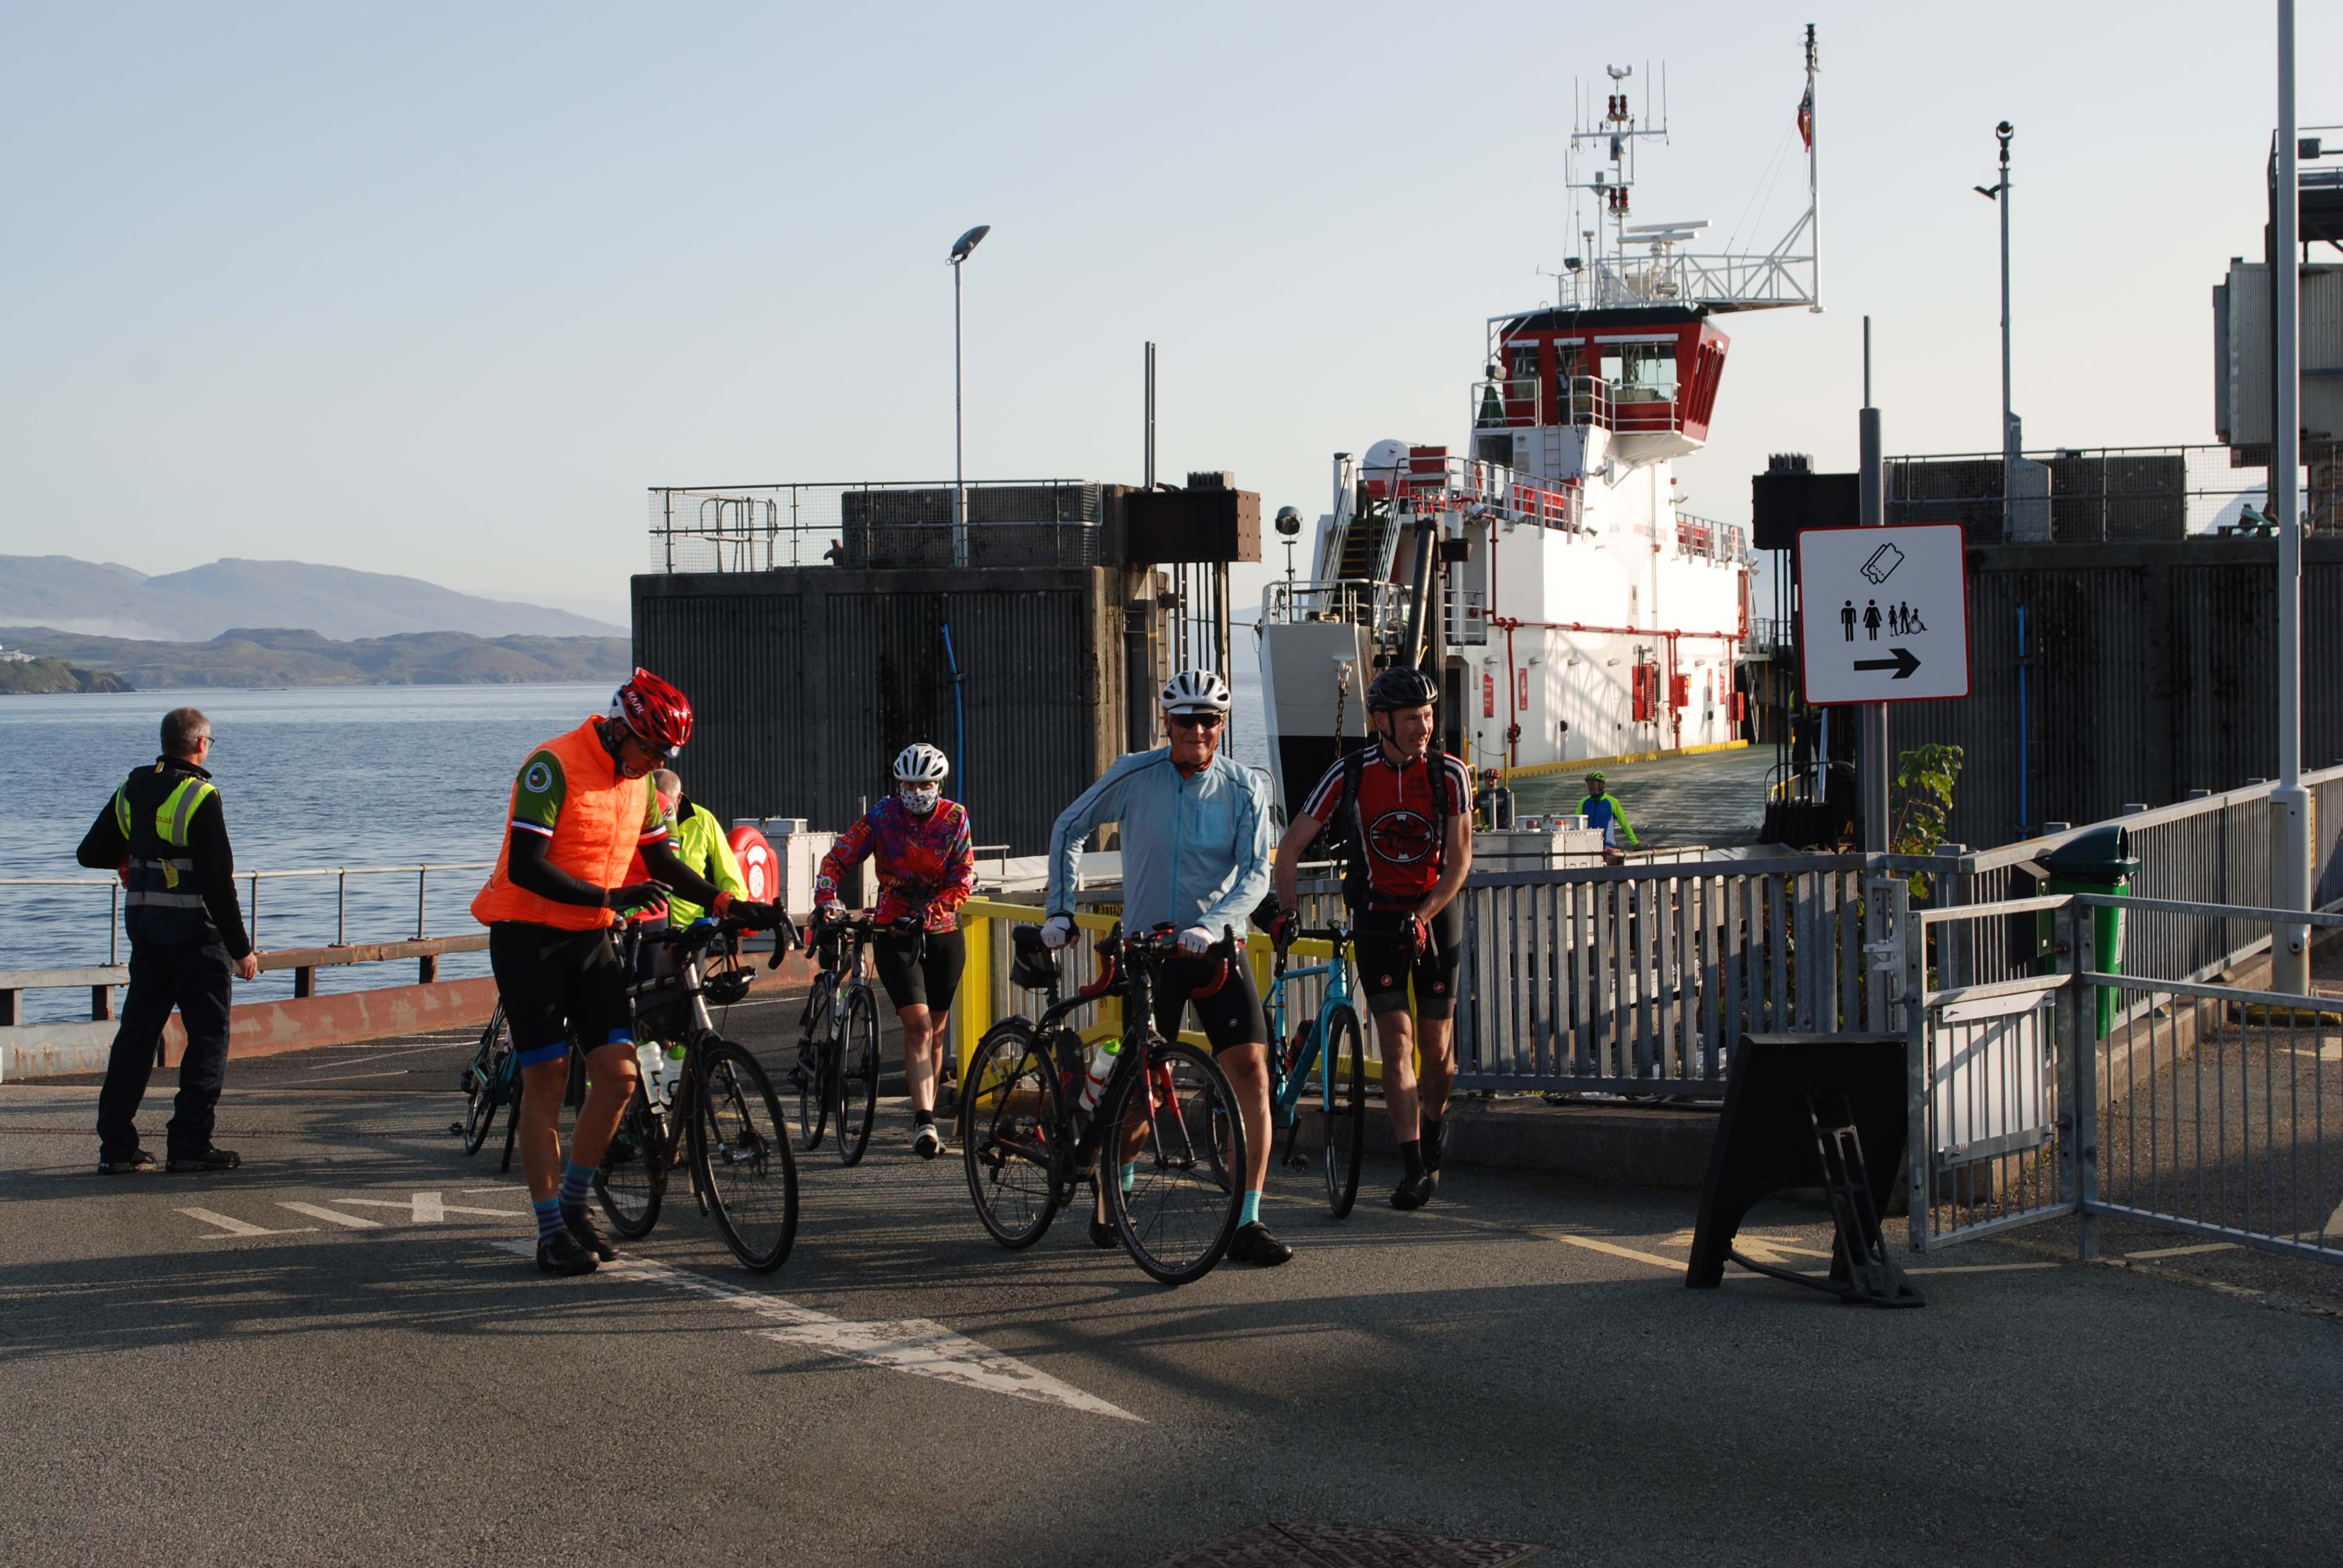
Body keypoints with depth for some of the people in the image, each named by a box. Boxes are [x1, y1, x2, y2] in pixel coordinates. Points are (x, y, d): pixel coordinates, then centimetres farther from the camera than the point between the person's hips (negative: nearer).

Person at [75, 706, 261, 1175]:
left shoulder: (132, 790, 7)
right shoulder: (200, 797, -14)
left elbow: (90, 854, 16)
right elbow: (218, 881, -17)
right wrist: (241, 948, -12)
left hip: (144, 928, 7)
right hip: (194, 932, -7)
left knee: (137, 1031, 10)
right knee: (209, 1035, 1)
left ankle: (116, 1145, 8)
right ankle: (190, 1144, -3)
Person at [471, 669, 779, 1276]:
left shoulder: (637, 779, 6)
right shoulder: (554, 766, -18)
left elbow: (662, 861, 14)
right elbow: (525, 867, -24)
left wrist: (731, 905, 2)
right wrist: (611, 896, -32)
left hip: (591, 939, 7)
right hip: (529, 936, -6)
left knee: (619, 1072, -4)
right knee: (547, 1079, -4)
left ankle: (574, 1201, 14)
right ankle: (551, 1231, 4)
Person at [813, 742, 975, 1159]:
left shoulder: (955, 818, -6)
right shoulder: (881, 817, -8)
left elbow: (964, 879, -11)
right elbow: (837, 859, -6)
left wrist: (927, 913, -23)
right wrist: (826, 899, -24)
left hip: (943, 934, 2)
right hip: (894, 935, -2)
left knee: (935, 1030, 10)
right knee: (918, 1025, -16)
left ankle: (924, 1116, 25)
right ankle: (925, 1122, -22)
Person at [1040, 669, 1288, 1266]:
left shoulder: (1246, 787, -4)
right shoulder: (1134, 776, -5)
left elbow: (1256, 873, -11)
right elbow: (1069, 829, 8)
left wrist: (1210, 925, -27)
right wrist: (1059, 910, 2)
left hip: (1214, 948, 1)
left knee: (1251, 1071, -13)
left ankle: (1247, 1223, -10)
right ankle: (1110, 1200, 30)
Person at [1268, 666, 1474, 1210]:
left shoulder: (1449, 774, -11)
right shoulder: (1349, 775, -11)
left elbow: (1459, 860, -13)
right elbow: (1291, 846, -5)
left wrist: (1422, 916, -25)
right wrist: (1285, 910, -17)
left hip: (1436, 911, 0)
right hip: (1377, 915, 0)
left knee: (1438, 1050, 3)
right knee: (1396, 1042, -11)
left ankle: (1431, 1146, 27)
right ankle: (1413, 1167, -11)